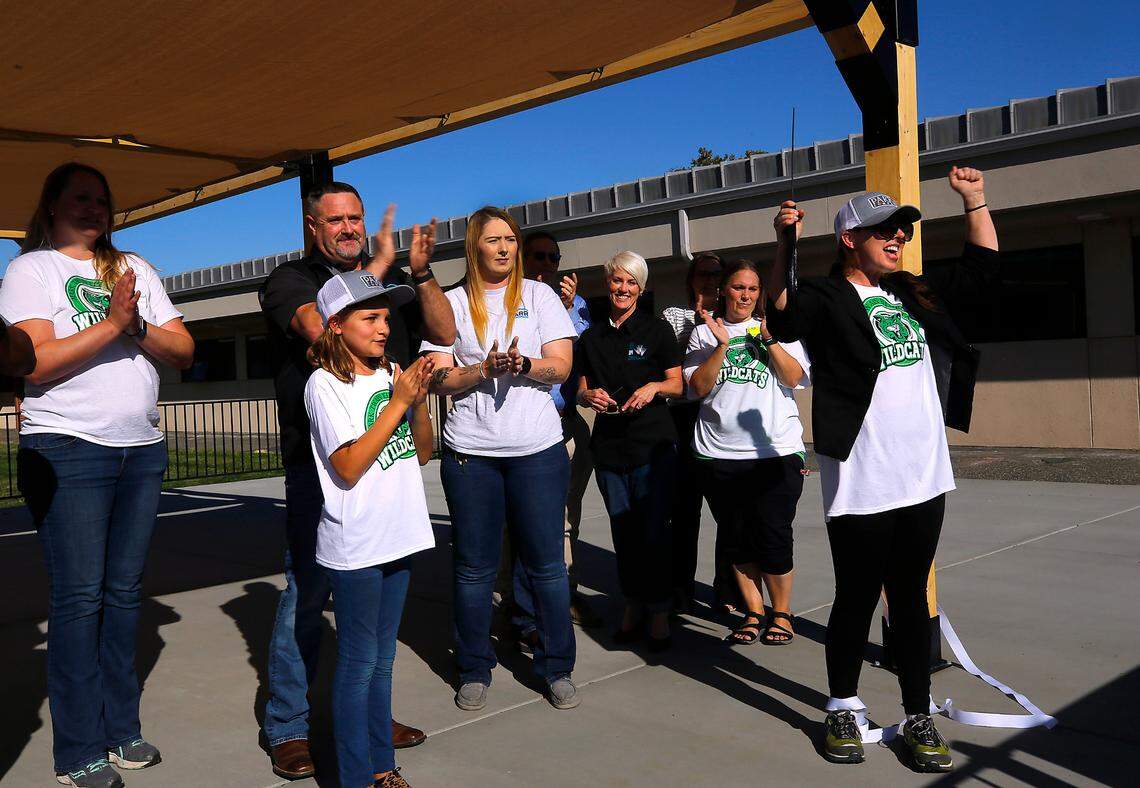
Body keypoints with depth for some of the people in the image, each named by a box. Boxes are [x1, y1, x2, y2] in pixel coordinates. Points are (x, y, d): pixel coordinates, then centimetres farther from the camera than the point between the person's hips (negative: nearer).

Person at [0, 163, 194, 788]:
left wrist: (138, 326, -10)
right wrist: (111, 323, -18)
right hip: (68, 449, -5)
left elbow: (183, 351, 8)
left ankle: (121, 728, 19)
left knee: (124, 590, 9)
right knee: (79, 595, -5)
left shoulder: (135, 269, 15)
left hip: (142, 449, 5)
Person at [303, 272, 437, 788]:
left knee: (382, 660, 15)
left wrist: (419, 400, -6)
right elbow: (347, 468, -17)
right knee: (358, 663, 2)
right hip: (353, 546, -6)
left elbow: (421, 452, 11)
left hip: (397, 538, 6)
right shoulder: (325, 383, -9)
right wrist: (398, 402, -16)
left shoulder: (391, 375, 8)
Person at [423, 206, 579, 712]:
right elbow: (440, 379, 0)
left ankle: (557, 668, 17)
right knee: (474, 568, 7)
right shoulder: (451, 303, 6)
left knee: (546, 564, 4)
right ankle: (474, 672, 20)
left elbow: (561, 366, 0)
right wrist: (486, 369, -17)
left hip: (538, 450, 0)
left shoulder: (539, 295, 8)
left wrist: (522, 364, -19)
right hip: (470, 452, 0)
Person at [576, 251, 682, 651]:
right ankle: (633, 606, 21)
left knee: (654, 530, -3)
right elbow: (581, 390, 16)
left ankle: (659, 612, 8)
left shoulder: (657, 330, 2)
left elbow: (677, 385, 3)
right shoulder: (591, 337, 13)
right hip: (608, 445, 4)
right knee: (623, 530, 9)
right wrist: (589, 395, -7)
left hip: (653, 443, -4)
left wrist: (653, 387, -18)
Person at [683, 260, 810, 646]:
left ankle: (781, 614, 15)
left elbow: (794, 378, -2)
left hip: (776, 450, -1)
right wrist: (721, 345, -11)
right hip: (718, 453, 1)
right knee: (737, 538, 8)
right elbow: (698, 388, -2)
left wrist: (769, 339, -11)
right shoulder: (704, 333, 9)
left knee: (773, 537, -3)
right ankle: (753, 613, 22)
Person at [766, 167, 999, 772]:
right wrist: (784, 243, -34)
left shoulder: (916, 293, 14)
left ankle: (918, 718, 24)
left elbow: (981, 270, 24)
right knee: (856, 599, 7)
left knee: (911, 598, 13)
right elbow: (781, 319, -26)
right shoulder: (824, 297, -7)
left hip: (924, 478, 6)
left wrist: (974, 200, 18)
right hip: (859, 484, -6)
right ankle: (843, 709, 26)